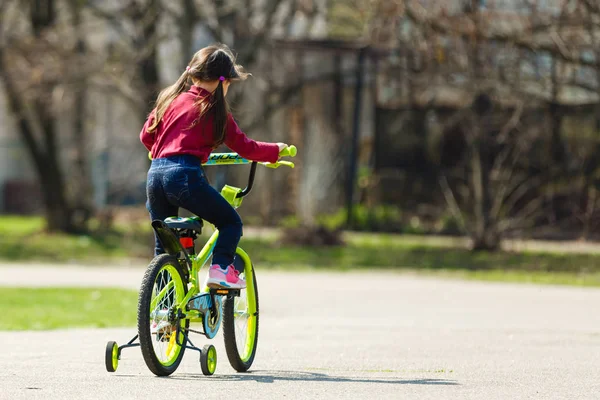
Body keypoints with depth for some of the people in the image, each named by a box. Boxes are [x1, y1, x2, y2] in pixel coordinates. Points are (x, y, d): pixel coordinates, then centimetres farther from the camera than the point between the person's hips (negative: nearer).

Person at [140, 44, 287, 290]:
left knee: (163, 244, 19)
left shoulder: (171, 99, 18)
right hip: (185, 175, -6)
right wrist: (275, 150, 23)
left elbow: (146, 135, 23)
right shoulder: (215, 110, 5)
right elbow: (243, 147, 9)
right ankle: (220, 268, -8)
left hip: (155, 174, 6)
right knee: (231, 222, 10)